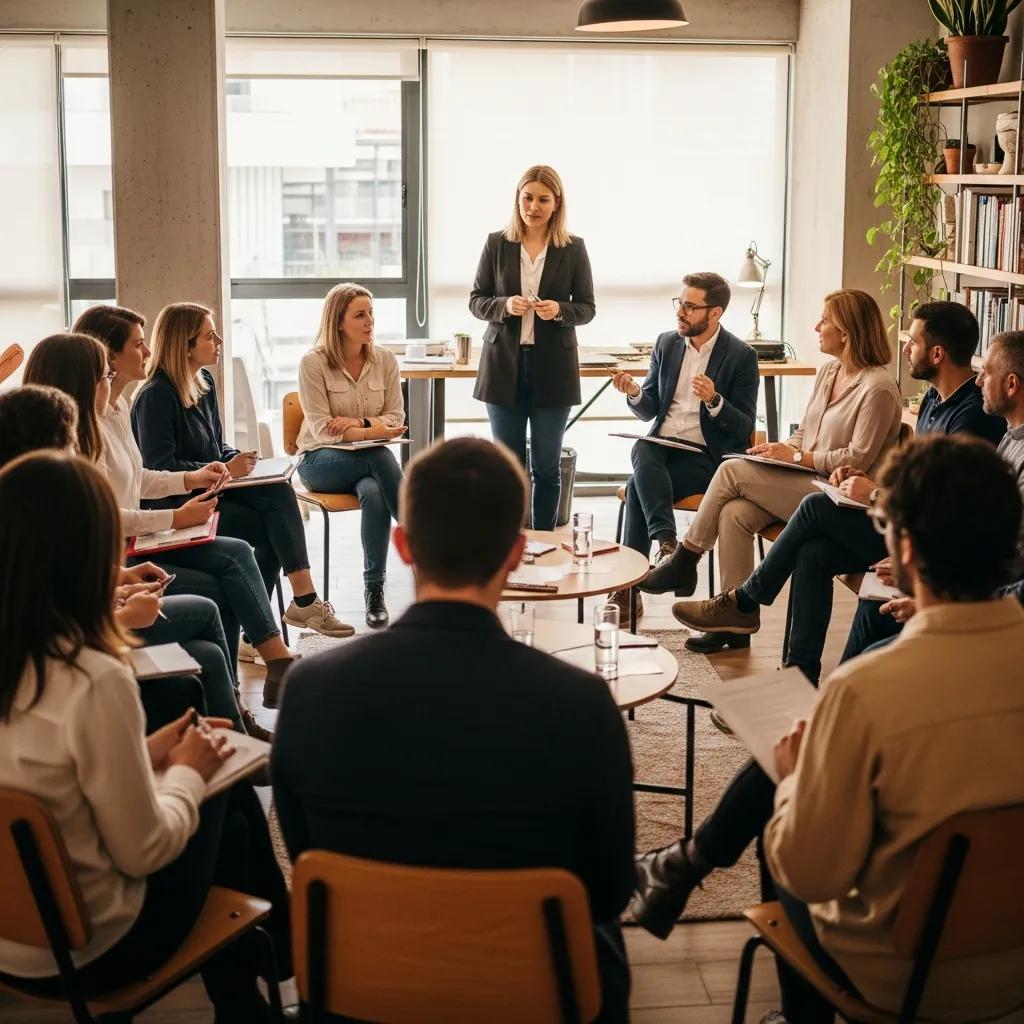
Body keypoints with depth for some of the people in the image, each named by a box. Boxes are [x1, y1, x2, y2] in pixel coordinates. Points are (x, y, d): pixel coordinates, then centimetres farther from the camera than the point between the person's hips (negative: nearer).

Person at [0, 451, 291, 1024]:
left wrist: (145, 755, 7)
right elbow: (145, 851, -19)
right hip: (82, 951, -6)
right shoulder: (95, 683, -30)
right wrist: (186, 775, -2)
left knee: (227, 792, 20)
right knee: (226, 799, 18)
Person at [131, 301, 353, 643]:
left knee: (279, 492, -20)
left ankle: (304, 600, -26)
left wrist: (238, 460, -2)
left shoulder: (204, 383, 12)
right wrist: (223, 470, -20)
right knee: (267, 530, -23)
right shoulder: (156, 396, -14)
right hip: (176, 505, -7)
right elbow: (160, 470, -19)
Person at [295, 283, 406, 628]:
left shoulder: (385, 360, 5)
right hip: (320, 461, -3)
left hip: (369, 458, 3)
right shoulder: (313, 362, -7)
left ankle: (374, 589, -28)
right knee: (380, 457, -36)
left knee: (373, 493, -36)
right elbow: (321, 429, -13)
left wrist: (359, 423, -16)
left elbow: (395, 418, 4)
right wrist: (373, 431, -25)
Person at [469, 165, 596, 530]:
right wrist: (505, 305, -16)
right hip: (505, 366, 1)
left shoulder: (573, 248, 0)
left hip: (553, 368, -1)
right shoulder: (497, 244, 2)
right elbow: (476, 300, 4)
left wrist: (559, 310, -18)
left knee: (547, 466, 7)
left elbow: (587, 308, 3)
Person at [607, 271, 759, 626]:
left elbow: (744, 428, -7)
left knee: (638, 487, -26)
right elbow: (649, 410, 12)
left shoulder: (741, 356, -5)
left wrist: (714, 400, -25)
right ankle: (665, 542, -39)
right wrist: (634, 393, -11)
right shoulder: (666, 343, 9)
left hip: (706, 456, -4)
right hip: (661, 445, 4)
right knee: (643, 452, -32)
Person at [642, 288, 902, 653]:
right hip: (803, 483, 8)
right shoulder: (828, 371, 14)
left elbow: (858, 458, -17)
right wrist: (780, 448, -1)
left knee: (733, 470, -19)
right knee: (734, 513, -19)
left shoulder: (878, 387, -13)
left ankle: (684, 562, -4)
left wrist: (796, 457, -14)